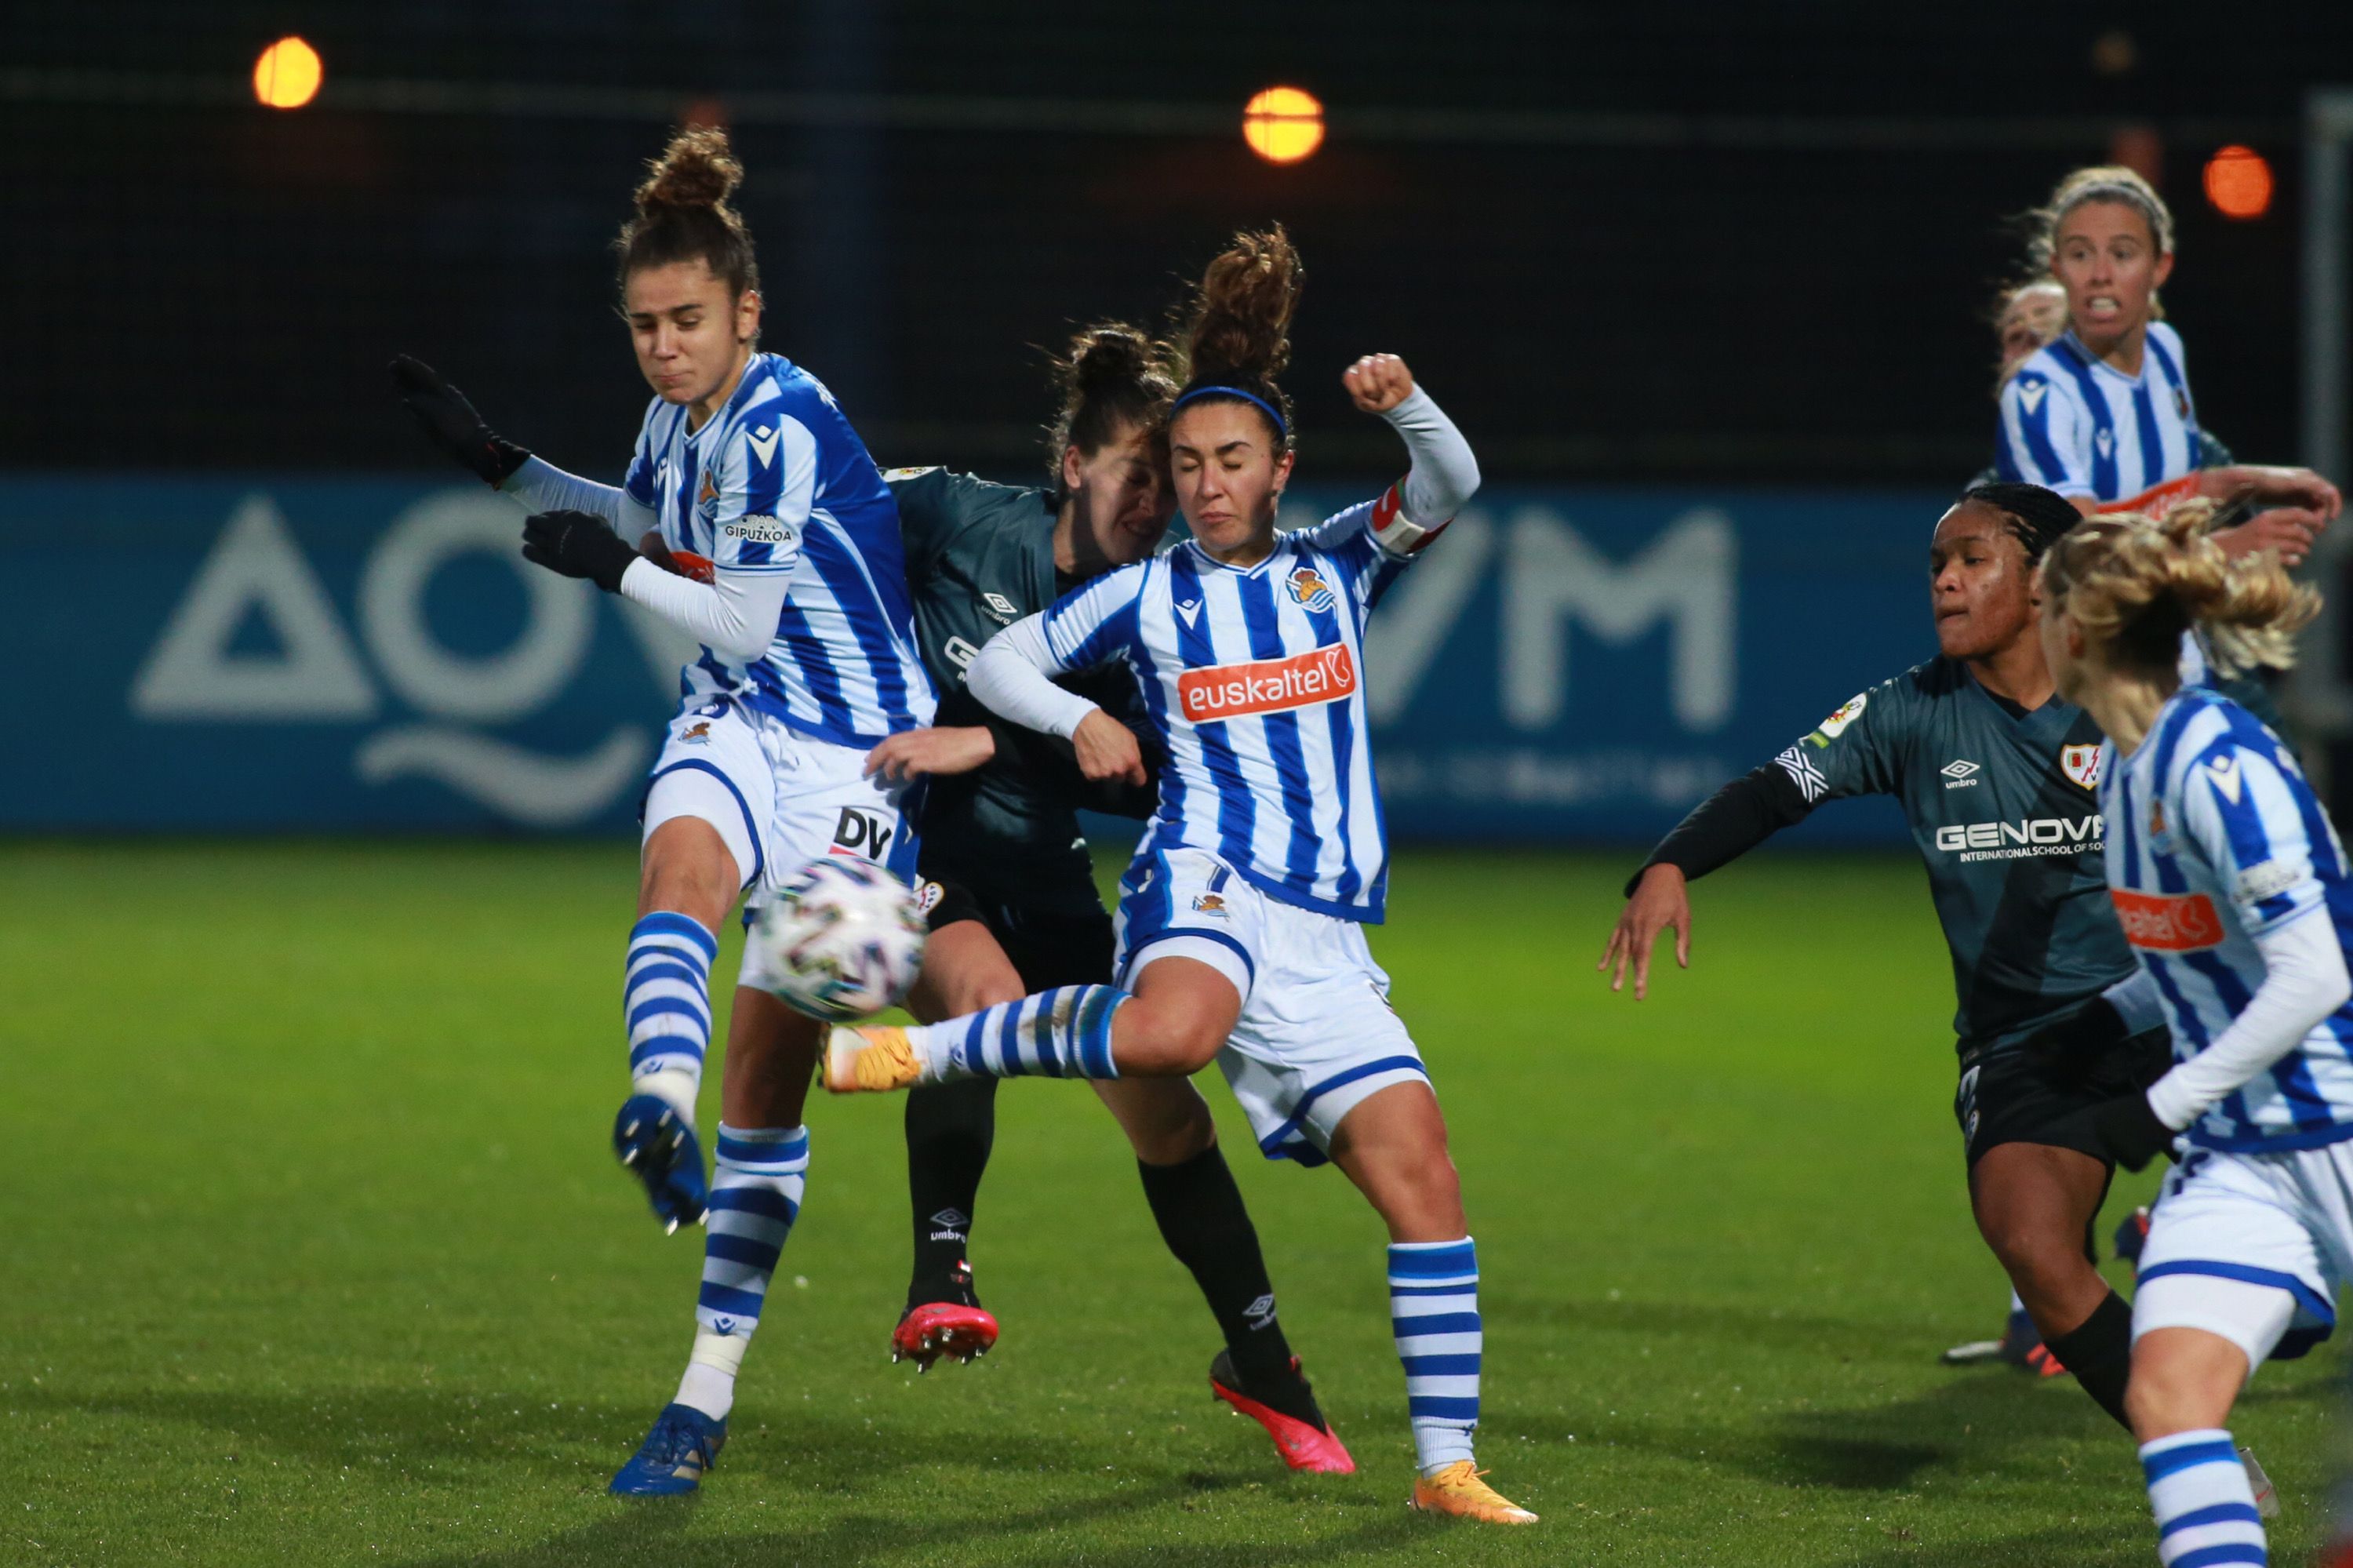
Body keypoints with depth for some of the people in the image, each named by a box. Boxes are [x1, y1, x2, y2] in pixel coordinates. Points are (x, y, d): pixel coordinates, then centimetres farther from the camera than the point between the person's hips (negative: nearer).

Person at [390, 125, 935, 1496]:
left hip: (850, 751, -6)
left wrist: (612, 567, -11)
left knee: (770, 1069, -3)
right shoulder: (681, 417, 5)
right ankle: (660, 1115, -59)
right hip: (732, 728, 6)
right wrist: (507, 465, 22)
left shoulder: (783, 428, -18)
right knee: (679, 861, -33)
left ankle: (707, 1397, 3)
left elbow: (747, 620, -17)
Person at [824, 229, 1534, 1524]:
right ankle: (922, 1049, -23)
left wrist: (1403, 405, -18)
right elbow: (999, 660, 17)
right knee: (1174, 1031, -41)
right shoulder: (1147, 597, 10)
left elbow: (1450, 489, 1)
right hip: (1209, 877, -3)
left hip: (1325, 932, 3)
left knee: (1419, 1170, -6)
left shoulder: (1337, 569, 15)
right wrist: (1080, 719, -2)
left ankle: (1446, 1467, -1)